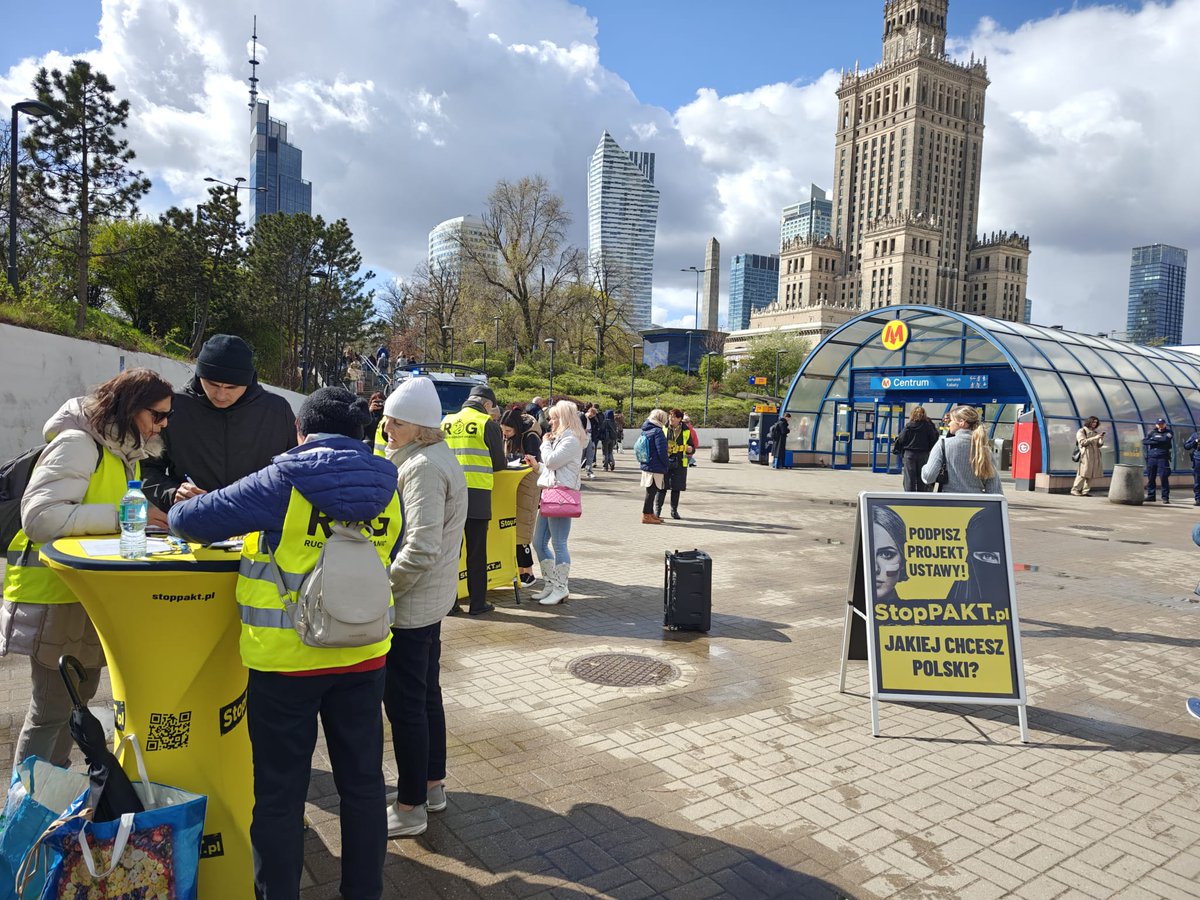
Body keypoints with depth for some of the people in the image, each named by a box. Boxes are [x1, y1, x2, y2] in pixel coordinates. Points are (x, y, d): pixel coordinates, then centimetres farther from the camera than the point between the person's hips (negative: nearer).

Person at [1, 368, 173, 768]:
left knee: (79, 695, 19)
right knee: (52, 707, -3)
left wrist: (158, 511, -3)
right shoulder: (78, 443, -19)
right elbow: (40, 516, -28)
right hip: (54, 593, -9)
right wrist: (120, 516, -31)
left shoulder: (125, 452, 9)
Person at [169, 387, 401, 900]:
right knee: (362, 781, 17)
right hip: (363, 657, 4)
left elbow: (187, 520, -8)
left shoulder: (283, 483, -13)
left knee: (280, 791, 13)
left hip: (286, 660, -4)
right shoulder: (385, 489, 0)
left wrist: (184, 514, 14)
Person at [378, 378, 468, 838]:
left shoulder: (422, 468, -21)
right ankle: (432, 783, 35)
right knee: (427, 693, 20)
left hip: (408, 605, -10)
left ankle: (410, 807, 16)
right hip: (432, 598, 10)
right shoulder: (437, 456, 10)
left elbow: (421, 549, -27)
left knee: (405, 704, 2)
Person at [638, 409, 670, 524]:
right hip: (656, 467, -9)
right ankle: (646, 516, 3)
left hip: (646, 465, 9)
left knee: (651, 491, 18)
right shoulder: (658, 431, -16)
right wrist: (667, 464, -5)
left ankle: (650, 513, 26)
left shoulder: (645, 430, 12)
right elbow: (662, 451, -19)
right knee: (651, 492, -2)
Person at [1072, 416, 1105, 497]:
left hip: (1094, 456, 7)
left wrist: (1101, 439, 0)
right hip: (1085, 455, -6)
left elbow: (1099, 445, 20)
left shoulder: (1095, 432, 21)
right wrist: (1094, 438, -15)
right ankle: (1075, 490, -10)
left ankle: (1085, 491, 3)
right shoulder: (1081, 431, 2)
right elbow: (1083, 442, -10)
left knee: (1090, 474, 1)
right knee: (1083, 473, -13)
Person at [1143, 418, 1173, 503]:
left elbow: (1166, 439, -14)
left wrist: (1153, 439, -4)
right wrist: (1156, 442, -11)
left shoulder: (1169, 432, 8)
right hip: (1151, 458, 3)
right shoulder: (1151, 432, 14)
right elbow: (1144, 441, 0)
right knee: (1150, 477, 5)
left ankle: (1165, 497, -2)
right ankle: (1150, 495, 13)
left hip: (1163, 458, -3)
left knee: (1164, 477, -8)